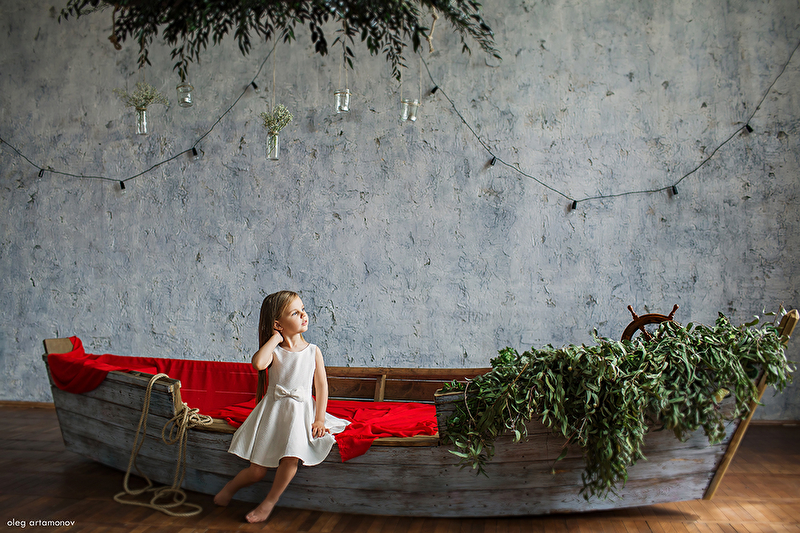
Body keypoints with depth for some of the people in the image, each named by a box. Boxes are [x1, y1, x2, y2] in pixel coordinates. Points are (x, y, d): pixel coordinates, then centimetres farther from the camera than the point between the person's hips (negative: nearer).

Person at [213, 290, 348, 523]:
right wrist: (276, 338, -14)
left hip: (301, 411, 1)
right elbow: (259, 363, -26)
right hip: (273, 410, 0)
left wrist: (319, 419, -6)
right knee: (256, 471, -3)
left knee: (291, 457, -28)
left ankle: (269, 503, -5)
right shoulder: (274, 351, -2)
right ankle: (231, 486, 31)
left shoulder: (313, 351, 3)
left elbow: (322, 385, 2)